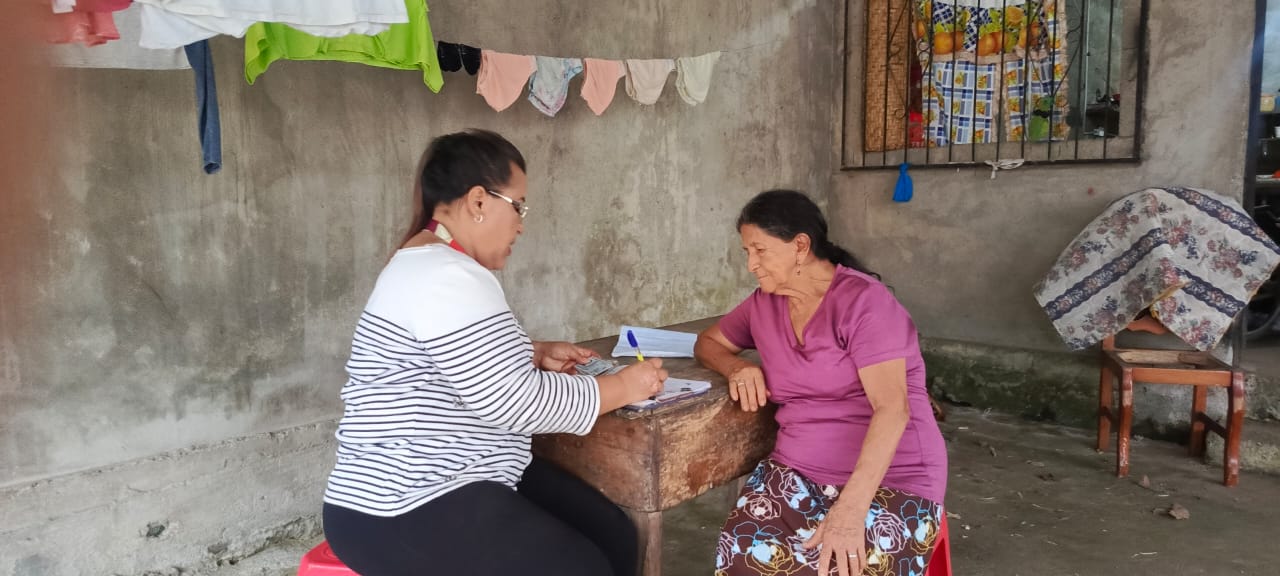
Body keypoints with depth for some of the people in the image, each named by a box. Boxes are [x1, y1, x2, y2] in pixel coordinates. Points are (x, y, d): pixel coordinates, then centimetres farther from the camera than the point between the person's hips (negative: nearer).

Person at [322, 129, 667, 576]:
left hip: (453, 479, 10)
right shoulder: (449, 278, -20)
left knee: (614, 537, 2)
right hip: (405, 511, -10)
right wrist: (621, 388, -11)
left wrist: (536, 356, 10)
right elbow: (514, 402, -23)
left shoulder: (432, 266, 16)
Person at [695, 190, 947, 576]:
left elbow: (892, 409, -20)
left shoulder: (863, 300, -11)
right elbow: (708, 342, 24)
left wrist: (850, 509, -30)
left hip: (889, 482, -4)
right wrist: (737, 367, -1)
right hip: (797, 472, 5)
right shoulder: (764, 304, 9)